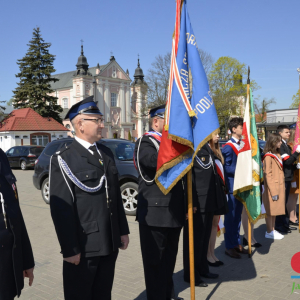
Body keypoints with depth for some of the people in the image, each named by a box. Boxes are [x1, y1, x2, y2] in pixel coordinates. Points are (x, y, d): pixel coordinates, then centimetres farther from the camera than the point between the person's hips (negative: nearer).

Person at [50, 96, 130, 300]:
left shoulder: (106, 154, 10)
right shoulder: (63, 160, -10)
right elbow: (61, 210, -14)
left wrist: (123, 231, 12)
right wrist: (70, 249, -15)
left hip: (110, 244, 6)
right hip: (83, 247, -6)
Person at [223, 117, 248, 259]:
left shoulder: (241, 145, 13)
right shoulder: (228, 147, -12)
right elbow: (227, 168, -16)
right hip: (232, 187, -8)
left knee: (237, 215, 14)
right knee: (230, 216, 0)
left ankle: (236, 243, 25)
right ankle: (229, 246, 10)